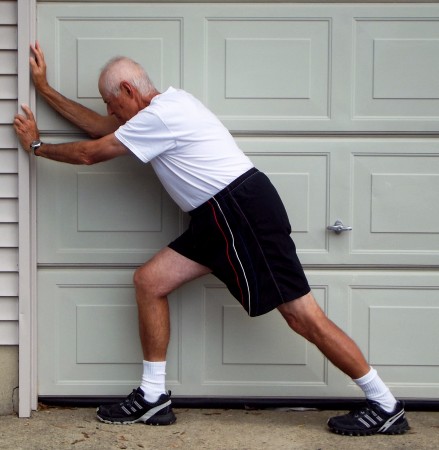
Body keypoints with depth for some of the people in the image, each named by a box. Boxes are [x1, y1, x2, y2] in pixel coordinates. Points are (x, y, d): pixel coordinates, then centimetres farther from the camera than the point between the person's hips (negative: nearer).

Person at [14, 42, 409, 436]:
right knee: (149, 281, 5)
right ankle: (153, 397, 10)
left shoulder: (158, 116, -12)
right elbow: (99, 127, 28)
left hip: (243, 211, -10)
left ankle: (386, 407, 0)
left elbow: (89, 153, -5)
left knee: (303, 316, -9)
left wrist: (37, 145, 12)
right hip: (222, 217, 10)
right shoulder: (165, 105, 18)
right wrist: (45, 90, 30)